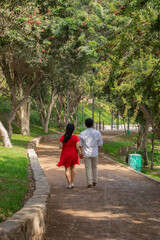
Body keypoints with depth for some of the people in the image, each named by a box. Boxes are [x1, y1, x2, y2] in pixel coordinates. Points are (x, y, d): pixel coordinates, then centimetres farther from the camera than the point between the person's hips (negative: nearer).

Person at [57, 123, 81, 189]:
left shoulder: (62, 137, -11)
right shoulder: (75, 137, -13)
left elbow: (60, 147, -11)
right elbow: (77, 148, -12)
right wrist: (80, 153, 4)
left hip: (65, 155, 0)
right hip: (73, 155, 1)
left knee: (67, 169, 11)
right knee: (73, 167, 21)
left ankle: (69, 184, 8)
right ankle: (72, 182, 19)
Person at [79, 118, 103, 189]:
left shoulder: (82, 134, -8)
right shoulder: (97, 133, -6)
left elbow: (80, 145, -3)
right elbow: (100, 143, -1)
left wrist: (80, 153, 8)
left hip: (86, 154, -1)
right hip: (95, 153, 2)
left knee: (88, 168, 5)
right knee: (94, 168, 17)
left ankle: (89, 184, 5)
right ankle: (94, 182, 24)